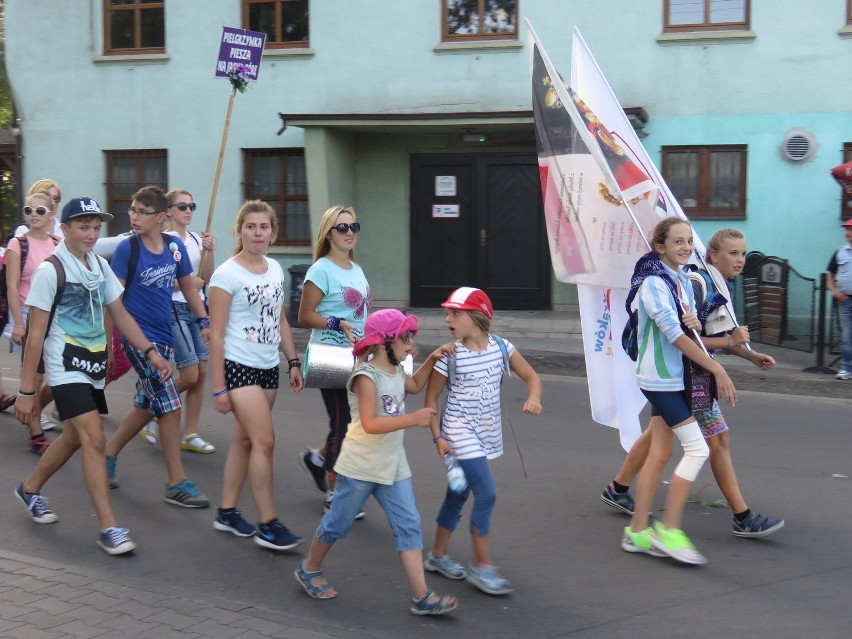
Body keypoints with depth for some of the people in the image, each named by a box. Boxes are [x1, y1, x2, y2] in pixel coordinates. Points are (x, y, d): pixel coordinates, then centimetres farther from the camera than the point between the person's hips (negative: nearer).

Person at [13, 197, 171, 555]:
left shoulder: (100, 266, 7)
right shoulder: (50, 270, -13)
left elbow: (120, 315, 14)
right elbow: (36, 335, -13)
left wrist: (151, 353, 3)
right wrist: (26, 391, -12)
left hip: (94, 364, 8)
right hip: (66, 366, -8)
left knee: (75, 437, 18)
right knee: (94, 438, -16)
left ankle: (30, 489, 41)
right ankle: (108, 528, -12)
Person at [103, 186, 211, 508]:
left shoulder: (175, 246, 3)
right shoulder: (127, 248, -10)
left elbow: (188, 285, 15)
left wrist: (204, 321, 9)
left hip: (164, 336, 6)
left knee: (145, 406, 15)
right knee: (171, 406, -10)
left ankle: (107, 456, 34)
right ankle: (177, 484, -2)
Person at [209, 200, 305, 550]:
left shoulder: (275, 269, 8)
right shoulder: (227, 274, -11)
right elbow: (216, 334, -11)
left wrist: (294, 362, 13)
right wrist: (218, 387, -13)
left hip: (268, 367, 7)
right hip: (239, 366, -7)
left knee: (245, 440, 12)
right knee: (265, 441, -11)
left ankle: (227, 512, 24)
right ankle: (268, 525, -4)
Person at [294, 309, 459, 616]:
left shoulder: (396, 373, 8)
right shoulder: (366, 377, -20)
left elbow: (414, 385, 32)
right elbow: (370, 424, -27)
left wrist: (432, 359, 17)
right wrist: (413, 419, -29)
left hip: (392, 466, 8)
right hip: (361, 466, -8)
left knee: (408, 526, -1)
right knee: (338, 523, 9)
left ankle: (421, 596, -2)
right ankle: (309, 570, 33)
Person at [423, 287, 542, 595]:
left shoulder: (501, 347, -3)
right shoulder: (450, 355, -12)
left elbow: (531, 376, 5)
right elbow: (431, 396, -4)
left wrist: (533, 398, -15)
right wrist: (438, 436, -9)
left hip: (487, 434, 5)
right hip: (461, 436, -5)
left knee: (459, 494, 15)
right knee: (486, 494, -13)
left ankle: (437, 555, 31)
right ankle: (481, 565, -1)